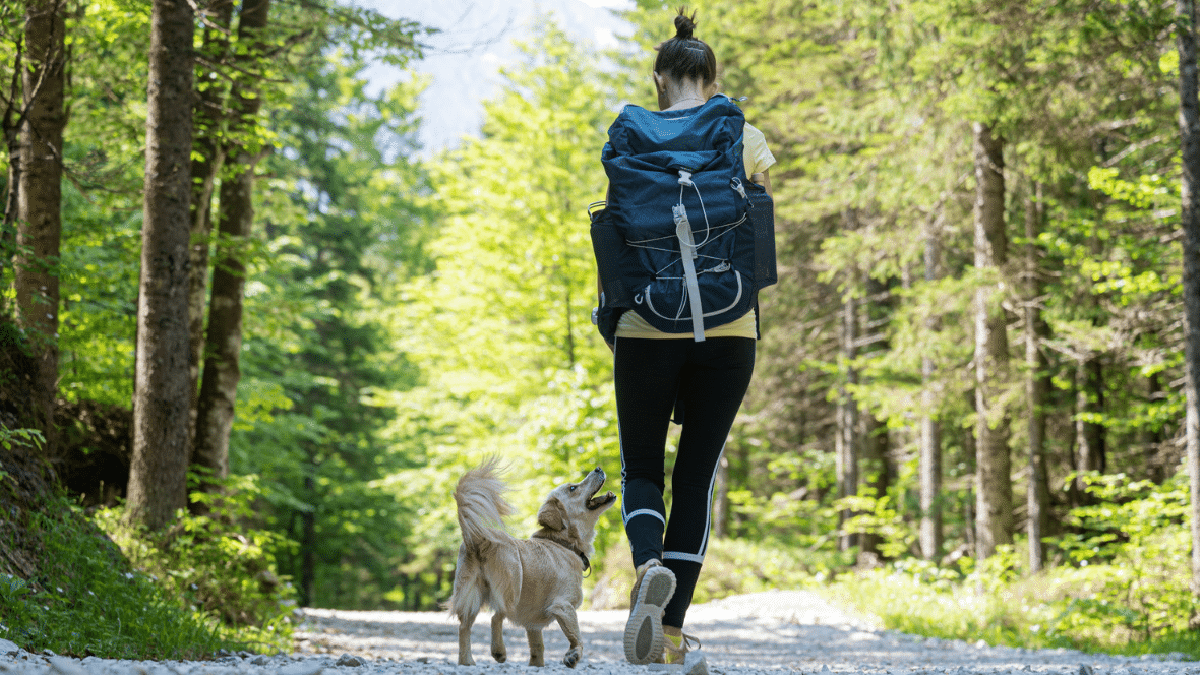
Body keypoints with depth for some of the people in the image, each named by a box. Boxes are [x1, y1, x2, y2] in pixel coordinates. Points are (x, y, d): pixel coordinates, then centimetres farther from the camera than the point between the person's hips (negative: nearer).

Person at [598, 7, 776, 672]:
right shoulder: (747, 141, 2)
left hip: (649, 326, -1)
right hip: (729, 329, 1)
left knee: (641, 468, 12)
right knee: (697, 474, 8)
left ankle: (649, 565, -20)